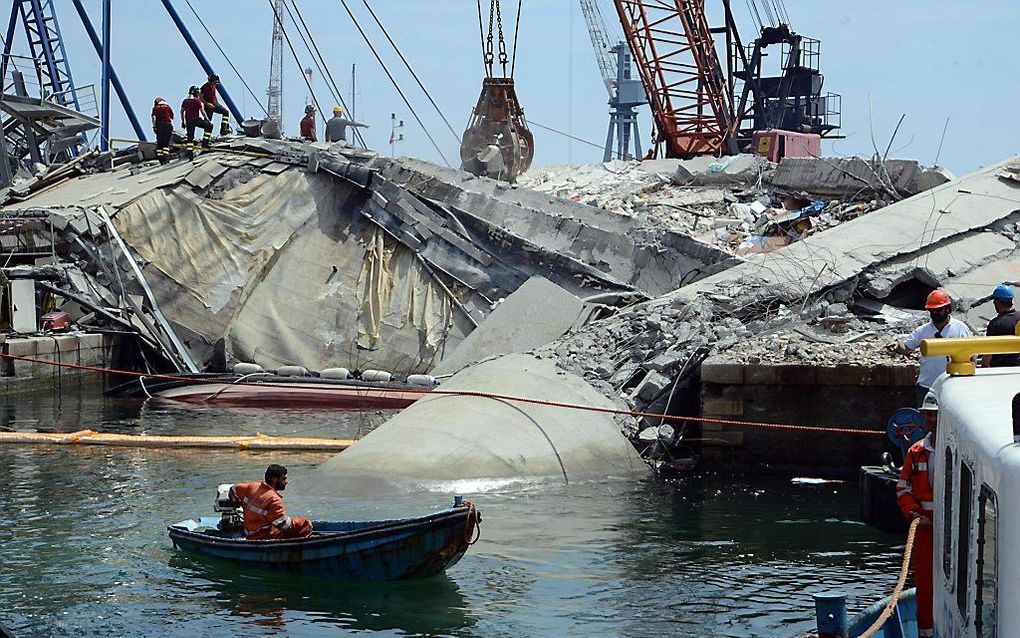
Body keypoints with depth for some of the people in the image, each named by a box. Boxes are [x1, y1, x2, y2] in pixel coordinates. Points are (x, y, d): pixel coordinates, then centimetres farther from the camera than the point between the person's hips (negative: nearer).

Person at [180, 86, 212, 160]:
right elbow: (202, 112, -8)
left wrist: (183, 122, 20)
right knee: (209, 126, 13)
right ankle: (205, 143, 4)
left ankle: (190, 154, 3)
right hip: (196, 120, -6)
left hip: (188, 122, 6)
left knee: (190, 138, 9)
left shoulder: (185, 101, 11)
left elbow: (181, 111, 13)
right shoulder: (197, 100, -6)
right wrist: (208, 120, -1)